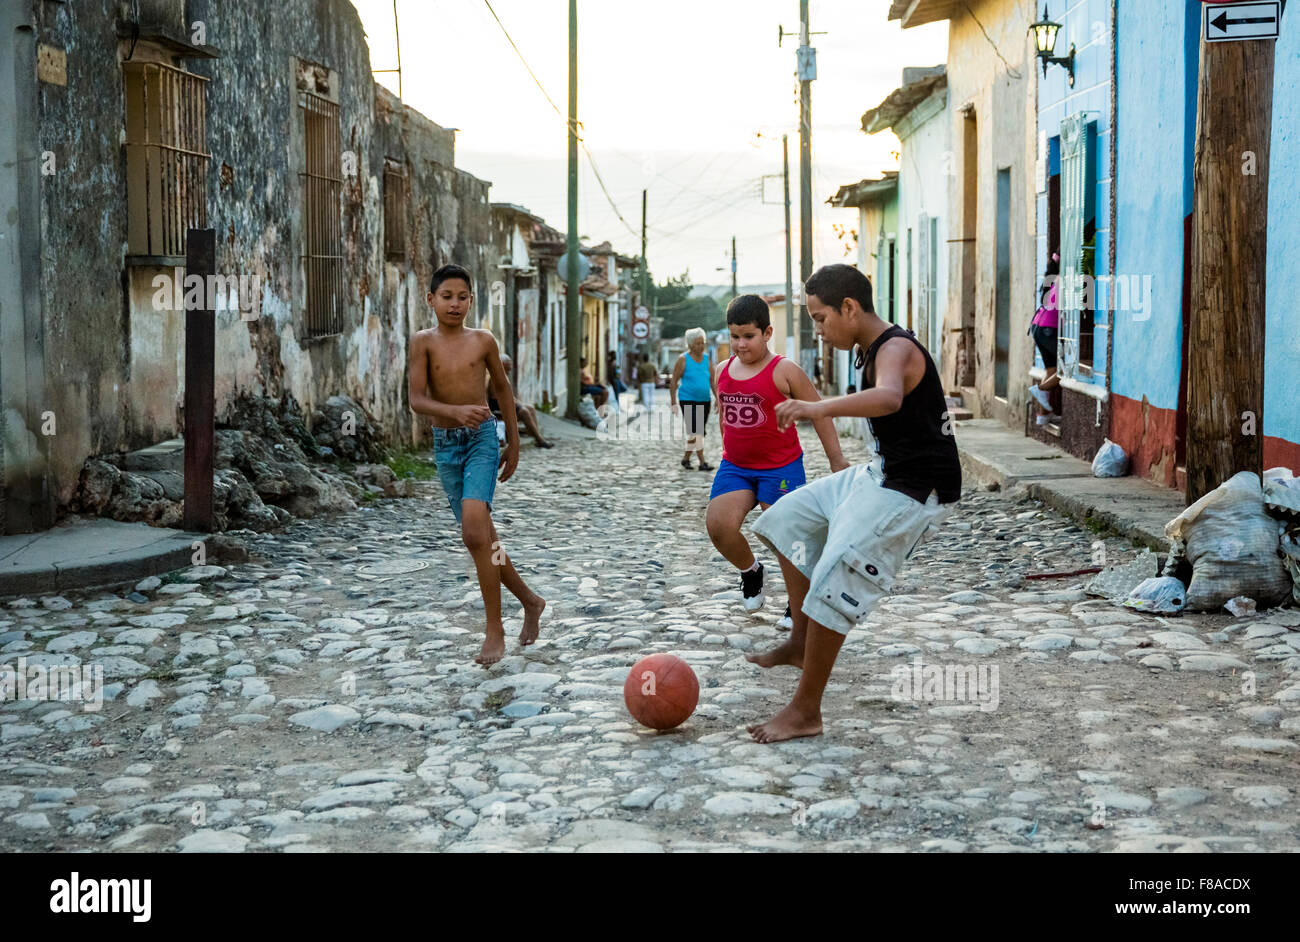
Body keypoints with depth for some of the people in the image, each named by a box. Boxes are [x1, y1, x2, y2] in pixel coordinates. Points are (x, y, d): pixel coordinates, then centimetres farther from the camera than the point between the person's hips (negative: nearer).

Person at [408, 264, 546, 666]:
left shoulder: (483, 341, 1)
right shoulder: (423, 342, 0)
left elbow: (503, 389, 15)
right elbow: (417, 400, -9)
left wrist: (513, 443, 16)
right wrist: (455, 411, -27)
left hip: (482, 439, -2)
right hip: (445, 443, 2)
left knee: (475, 530, -20)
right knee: (482, 538, 10)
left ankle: (495, 630, -13)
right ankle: (530, 601, 33)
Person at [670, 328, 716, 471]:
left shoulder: (707, 360, 9)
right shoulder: (683, 360, -5)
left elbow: (713, 382, 11)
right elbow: (673, 382, -4)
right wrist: (673, 403, -9)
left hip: (704, 401, 6)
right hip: (688, 401, -6)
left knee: (699, 432, 10)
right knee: (695, 432, -14)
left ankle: (686, 458, 27)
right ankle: (702, 462, -14)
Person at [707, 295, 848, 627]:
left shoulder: (784, 371, -10)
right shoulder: (723, 371, 6)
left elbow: (819, 414, -4)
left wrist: (837, 461, -2)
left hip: (780, 468, -5)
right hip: (734, 466, 5)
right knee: (718, 525, -12)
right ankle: (750, 571, 18)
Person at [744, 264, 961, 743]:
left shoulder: (895, 349, -21)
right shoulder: (873, 351, 11)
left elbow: (888, 398, -45)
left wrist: (819, 408, -58)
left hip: (914, 492, -11)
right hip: (883, 476, 11)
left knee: (831, 585, -17)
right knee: (789, 518, 20)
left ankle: (805, 712, -7)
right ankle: (801, 642, 24)